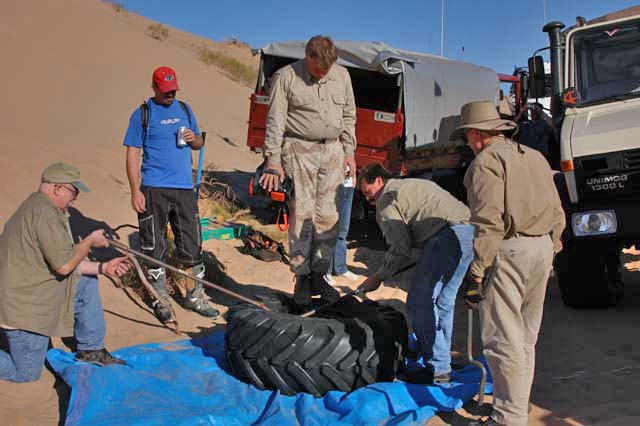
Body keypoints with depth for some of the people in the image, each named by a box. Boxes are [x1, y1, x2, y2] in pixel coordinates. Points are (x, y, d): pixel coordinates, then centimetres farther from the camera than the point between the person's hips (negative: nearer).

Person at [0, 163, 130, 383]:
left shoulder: (36, 207, 11)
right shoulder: (45, 213, -22)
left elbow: (63, 261, 14)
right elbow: (64, 265, -25)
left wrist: (102, 267, 7)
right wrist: (90, 241, -9)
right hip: (24, 309, -10)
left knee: (87, 282, 13)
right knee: (26, 374, 2)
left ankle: (90, 349, 18)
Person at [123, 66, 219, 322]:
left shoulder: (185, 109, 14)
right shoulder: (142, 114, 0)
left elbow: (198, 143, 22)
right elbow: (132, 154, -3)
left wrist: (194, 139, -3)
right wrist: (135, 191, -11)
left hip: (184, 188, 4)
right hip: (154, 189, -4)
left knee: (191, 244, 7)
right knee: (155, 247, 3)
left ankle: (194, 297, 20)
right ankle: (161, 300, 17)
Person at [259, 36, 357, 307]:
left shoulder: (342, 76, 10)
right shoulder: (286, 77, -4)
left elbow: (349, 116, 17)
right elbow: (275, 122, -6)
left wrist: (349, 151, 12)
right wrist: (273, 160, -11)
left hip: (332, 150, 4)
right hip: (299, 150, -4)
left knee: (328, 215, 4)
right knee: (302, 214, -4)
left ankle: (320, 276, 14)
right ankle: (302, 277, 5)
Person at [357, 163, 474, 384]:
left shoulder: (386, 199, 2)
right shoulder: (411, 185, 31)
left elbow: (400, 250, -4)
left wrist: (377, 277, 6)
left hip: (449, 235, -10)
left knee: (419, 302, -3)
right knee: (442, 300, 19)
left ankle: (437, 368, 0)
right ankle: (442, 358, 29)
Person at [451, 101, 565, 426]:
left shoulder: (487, 160, -8)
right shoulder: (535, 156, 18)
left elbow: (489, 222, -18)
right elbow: (558, 214, 17)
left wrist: (476, 271, -17)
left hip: (509, 251, -9)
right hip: (543, 247, 9)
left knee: (502, 338, -3)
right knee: (526, 337, 17)